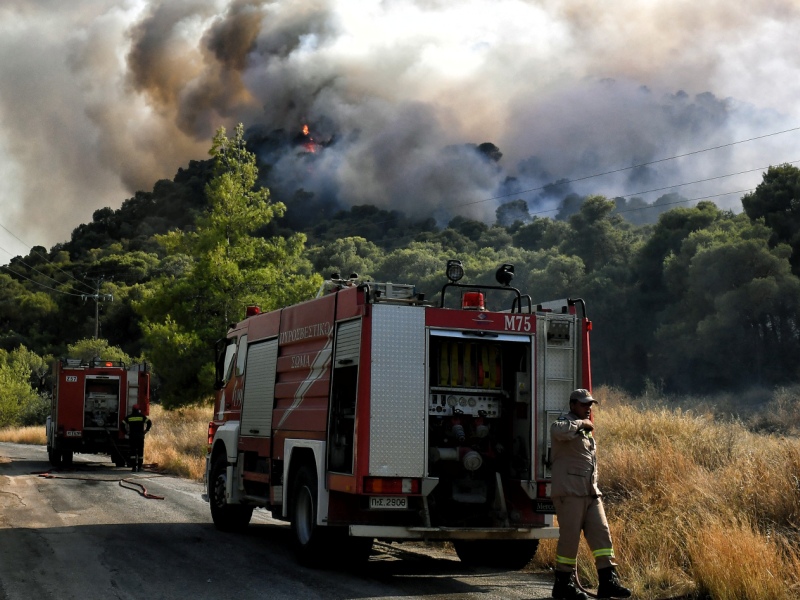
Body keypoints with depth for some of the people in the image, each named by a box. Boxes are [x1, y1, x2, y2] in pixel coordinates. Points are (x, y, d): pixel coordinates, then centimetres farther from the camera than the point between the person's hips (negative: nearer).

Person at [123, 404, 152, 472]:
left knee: (133, 452, 1)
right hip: (140, 436, 0)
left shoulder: (129, 417, 6)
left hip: (132, 436, 0)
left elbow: (122, 424, 0)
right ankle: (139, 467, 7)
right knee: (140, 451, 7)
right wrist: (145, 431, 2)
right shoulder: (142, 416, 4)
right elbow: (149, 423, -6)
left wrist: (126, 432, 7)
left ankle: (133, 467, -6)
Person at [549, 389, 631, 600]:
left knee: (601, 533, -1)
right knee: (570, 537, -6)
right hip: (569, 492, -9)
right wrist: (581, 424, -18)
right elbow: (558, 430, -34)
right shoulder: (565, 424, -6)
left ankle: (608, 581, -2)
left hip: (590, 493, 9)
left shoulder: (586, 430, 24)